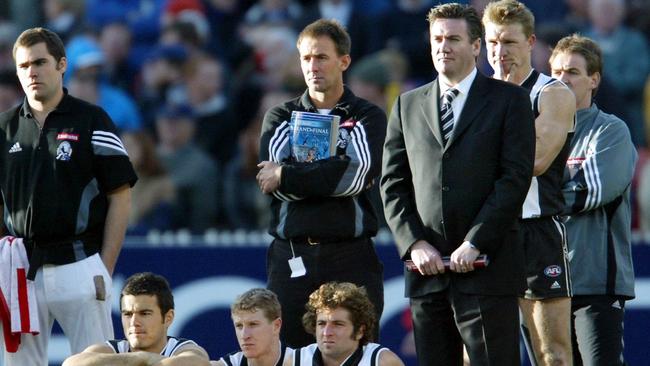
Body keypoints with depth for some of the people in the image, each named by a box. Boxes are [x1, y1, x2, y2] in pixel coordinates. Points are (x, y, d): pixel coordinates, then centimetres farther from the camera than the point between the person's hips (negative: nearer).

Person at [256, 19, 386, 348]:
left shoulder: (367, 117, 7)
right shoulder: (280, 118, 14)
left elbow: (359, 173, -11)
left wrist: (286, 177, -7)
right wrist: (331, 174, -9)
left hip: (351, 257, -2)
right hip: (291, 257, 2)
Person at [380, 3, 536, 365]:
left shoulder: (509, 100, 4)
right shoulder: (408, 105, 16)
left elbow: (515, 179, -5)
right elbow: (394, 185, 12)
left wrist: (474, 244, -12)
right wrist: (415, 244, -3)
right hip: (427, 269, 4)